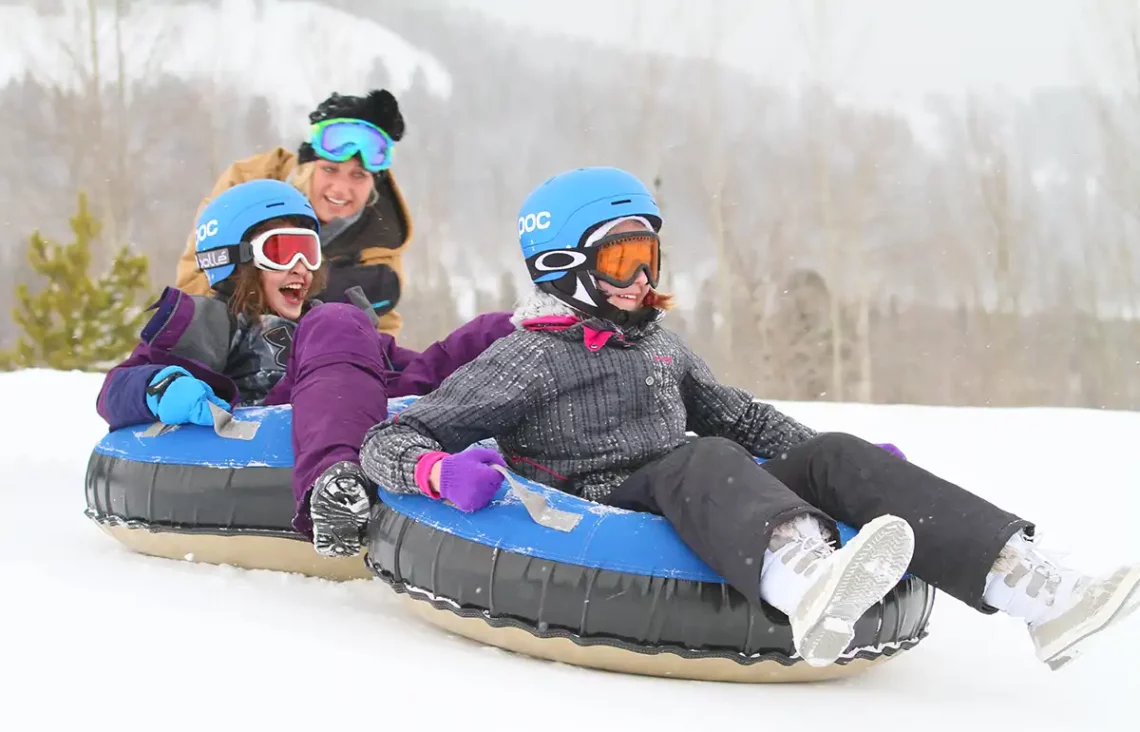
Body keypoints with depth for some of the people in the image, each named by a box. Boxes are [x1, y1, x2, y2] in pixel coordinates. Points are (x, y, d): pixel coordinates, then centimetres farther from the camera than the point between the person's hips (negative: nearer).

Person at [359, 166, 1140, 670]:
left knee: (831, 456, -15)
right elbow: (391, 438, -2)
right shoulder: (526, 358, 3)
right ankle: (810, 589, -70)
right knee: (703, 462, -34)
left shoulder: (659, 344, 23)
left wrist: (856, 467, 19)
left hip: (705, 521, 6)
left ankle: (1035, 591, -32)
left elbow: (740, 416, 30)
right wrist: (441, 468, -27)